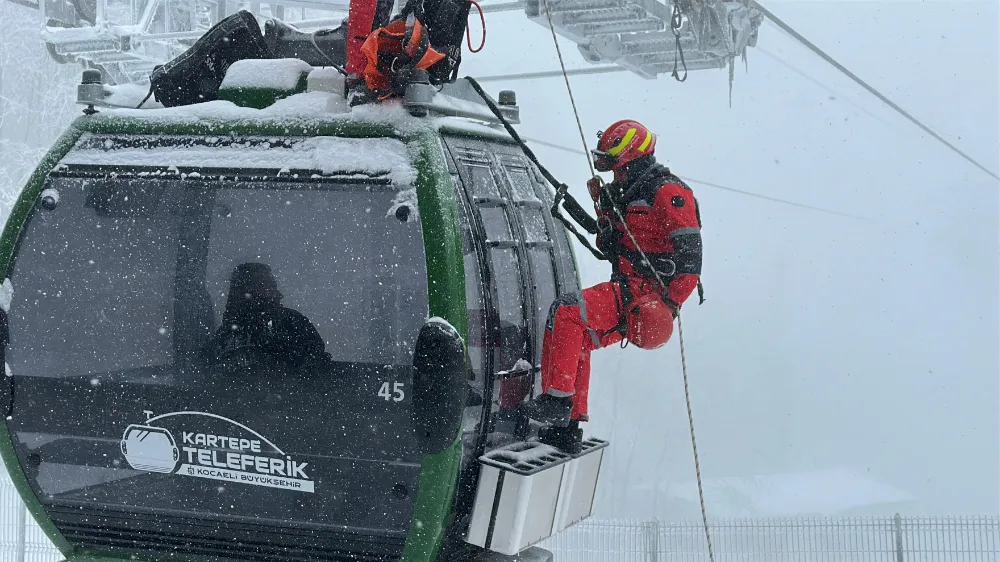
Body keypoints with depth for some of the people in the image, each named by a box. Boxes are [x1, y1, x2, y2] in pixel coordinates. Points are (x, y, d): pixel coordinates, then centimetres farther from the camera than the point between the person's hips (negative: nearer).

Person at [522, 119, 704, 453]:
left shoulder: (669, 193, -12)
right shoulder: (628, 194, 19)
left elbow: (690, 256, -19)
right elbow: (610, 248, 24)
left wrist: (669, 306, -24)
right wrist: (602, 205, 10)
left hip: (647, 294, -10)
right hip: (628, 290, 10)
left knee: (565, 312, -21)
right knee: (576, 341, 9)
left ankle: (557, 401, -19)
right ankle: (568, 428, 12)